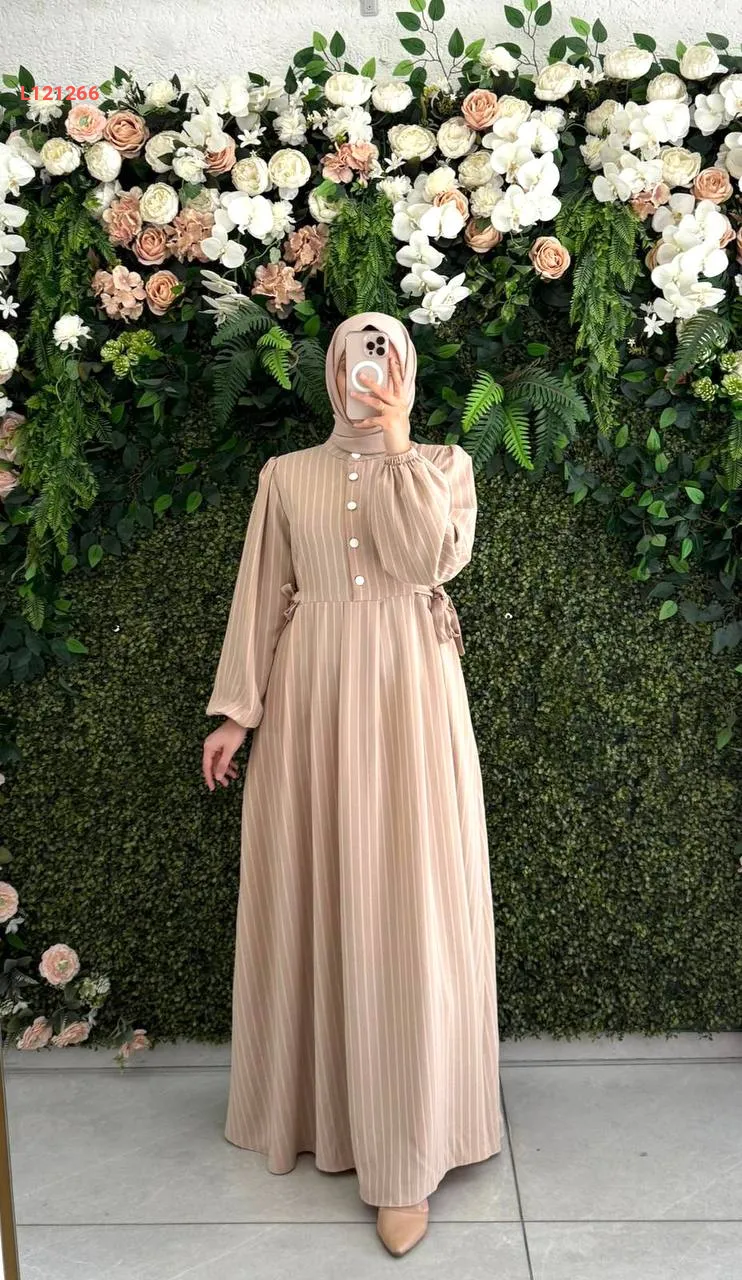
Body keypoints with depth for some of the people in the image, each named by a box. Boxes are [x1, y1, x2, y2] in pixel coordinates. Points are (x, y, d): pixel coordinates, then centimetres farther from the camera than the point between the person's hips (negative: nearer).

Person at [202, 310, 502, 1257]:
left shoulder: (443, 463, 6)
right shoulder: (285, 475, 9)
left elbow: (432, 559, -13)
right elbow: (260, 597, 6)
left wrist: (398, 444, -8)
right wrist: (236, 710, 0)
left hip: (408, 695, -2)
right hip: (310, 696, 2)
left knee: (404, 907, -2)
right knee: (308, 897, 7)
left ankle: (405, 1155, 7)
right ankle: (313, 1104, 28)